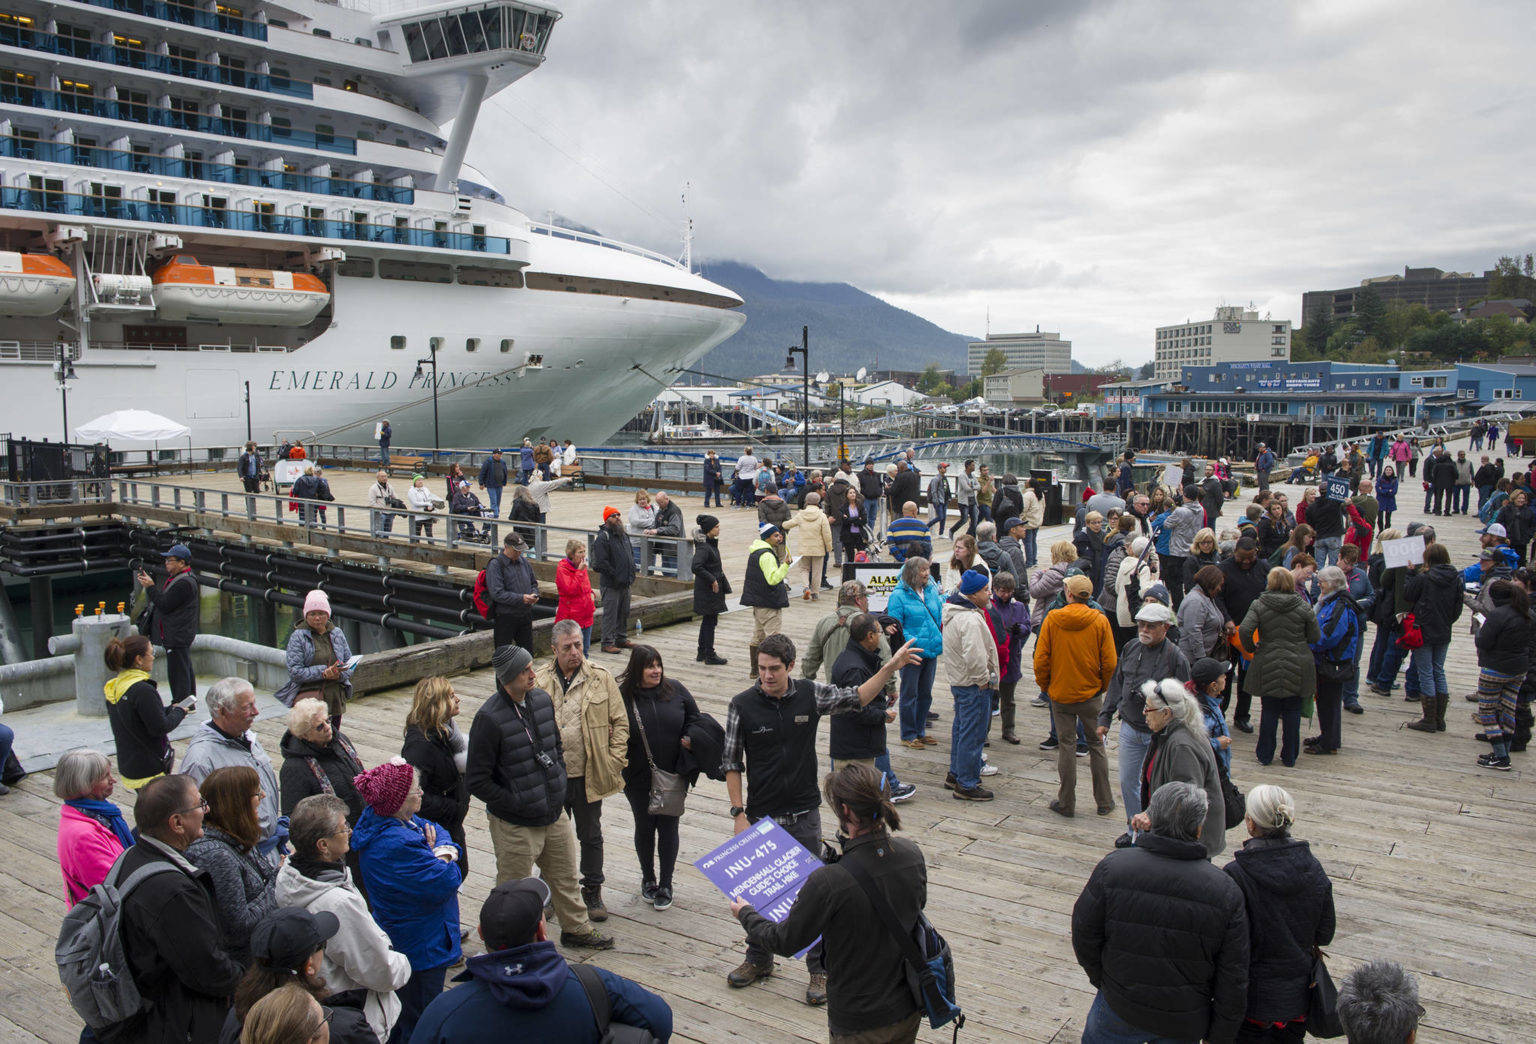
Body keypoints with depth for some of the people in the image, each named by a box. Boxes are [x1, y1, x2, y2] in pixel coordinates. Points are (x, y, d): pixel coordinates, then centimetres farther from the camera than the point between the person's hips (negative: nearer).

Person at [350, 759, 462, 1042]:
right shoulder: (396, 845, -35)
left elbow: (438, 831, 4)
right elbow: (446, 883, -29)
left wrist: (446, 852, -17)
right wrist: (439, 858, -9)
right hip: (421, 945, -10)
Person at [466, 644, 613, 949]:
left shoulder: (543, 699, 0)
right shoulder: (489, 718, -21)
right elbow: (476, 781, -17)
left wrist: (559, 783, 8)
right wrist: (516, 804, -16)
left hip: (555, 814, 6)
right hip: (515, 826, -6)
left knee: (566, 877, 22)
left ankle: (576, 927, 42)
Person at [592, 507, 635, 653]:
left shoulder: (624, 535, 14)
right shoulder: (602, 537, -13)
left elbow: (631, 553, 24)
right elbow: (601, 562, -18)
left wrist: (631, 572, 11)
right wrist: (615, 576, -17)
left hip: (625, 582, 8)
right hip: (611, 584, -8)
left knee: (624, 612, 16)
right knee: (610, 612, -6)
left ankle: (620, 638, 28)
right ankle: (607, 642, 0)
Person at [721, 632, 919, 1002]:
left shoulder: (810, 694, -5)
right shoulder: (742, 705, -9)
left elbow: (856, 698, 10)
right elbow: (731, 763, -2)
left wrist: (890, 667, 0)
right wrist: (738, 812, -7)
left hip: (804, 815, 0)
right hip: (761, 816, 0)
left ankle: (819, 969, 20)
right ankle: (759, 960, 34)